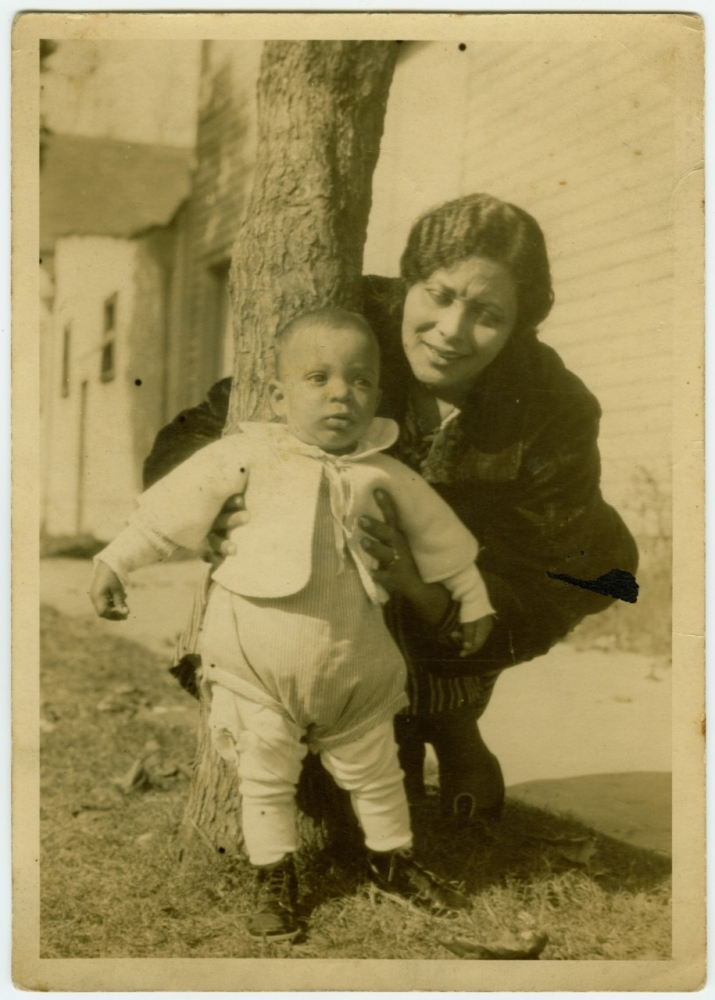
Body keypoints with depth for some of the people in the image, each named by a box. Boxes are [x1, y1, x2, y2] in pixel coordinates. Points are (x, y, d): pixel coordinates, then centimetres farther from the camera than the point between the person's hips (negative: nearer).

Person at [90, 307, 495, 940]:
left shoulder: (384, 474, -2)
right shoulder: (249, 455, -10)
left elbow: (440, 535, 12)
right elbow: (171, 509, -3)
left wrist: (473, 601, 21)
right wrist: (115, 562, -2)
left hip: (354, 667, 2)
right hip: (258, 665, -2)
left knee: (376, 774, 18)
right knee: (266, 777, 11)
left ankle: (394, 862, 40)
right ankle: (276, 881, 30)